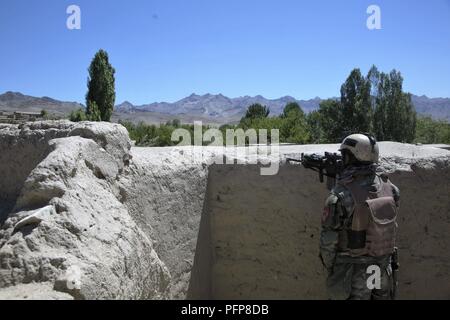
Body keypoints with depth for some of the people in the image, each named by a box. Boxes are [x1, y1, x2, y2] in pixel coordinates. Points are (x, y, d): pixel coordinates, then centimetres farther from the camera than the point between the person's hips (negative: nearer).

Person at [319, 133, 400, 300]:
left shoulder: (340, 197, -24)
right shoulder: (391, 189, -8)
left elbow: (328, 241, -17)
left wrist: (330, 267, 4)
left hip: (353, 275, -5)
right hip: (383, 273, 5)